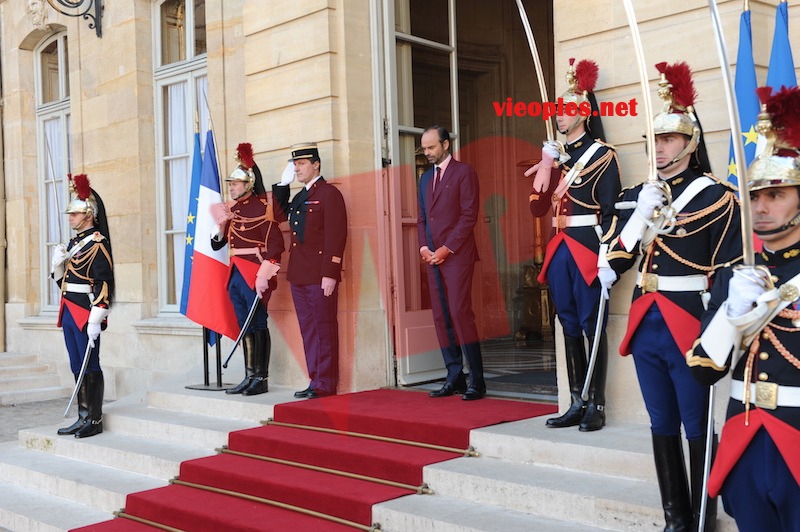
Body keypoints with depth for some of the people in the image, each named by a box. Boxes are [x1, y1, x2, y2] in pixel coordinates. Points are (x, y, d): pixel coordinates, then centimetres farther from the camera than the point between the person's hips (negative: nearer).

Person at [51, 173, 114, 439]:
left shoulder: (97, 243, -12)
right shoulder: (74, 242, 16)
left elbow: (104, 283, -18)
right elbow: (62, 279, 22)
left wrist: (95, 320, -22)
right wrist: (58, 261, 1)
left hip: (86, 315, -9)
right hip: (69, 314, 9)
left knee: (91, 366, -2)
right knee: (77, 367, 12)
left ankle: (95, 420, 5)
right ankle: (83, 418, 19)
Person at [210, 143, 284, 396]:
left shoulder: (260, 207, -9)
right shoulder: (232, 209, 14)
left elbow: (276, 243, -16)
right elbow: (218, 243, 17)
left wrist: (265, 275, -21)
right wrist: (220, 226, -2)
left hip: (254, 275, -8)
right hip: (236, 275, 8)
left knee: (258, 325, -3)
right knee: (245, 326, 11)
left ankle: (262, 379, 3)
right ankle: (250, 376, 18)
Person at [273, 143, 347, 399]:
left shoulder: (329, 193, -7)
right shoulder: (299, 197, 19)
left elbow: (336, 236, -13)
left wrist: (331, 274, -19)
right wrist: (282, 184, 16)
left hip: (320, 275, -8)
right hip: (299, 276, 8)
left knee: (324, 329, -2)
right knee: (308, 329, 11)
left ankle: (325, 384, 3)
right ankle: (315, 380, 18)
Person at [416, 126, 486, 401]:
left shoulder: (464, 172, -2)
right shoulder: (426, 177, 19)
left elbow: (469, 216, -9)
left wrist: (446, 249, -12)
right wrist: (423, 246, 3)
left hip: (457, 255, -7)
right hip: (433, 256, 7)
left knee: (460, 314, -11)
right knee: (441, 318, 4)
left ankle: (477, 381, -5)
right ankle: (455, 378, 10)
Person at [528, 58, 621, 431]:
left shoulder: (602, 153, -3)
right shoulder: (557, 155, 15)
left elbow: (611, 208, -9)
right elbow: (538, 208, 11)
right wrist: (544, 170, -1)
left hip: (588, 247, -7)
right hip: (560, 249, 7)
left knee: (592, 326, -2)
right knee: (569, 326, 9)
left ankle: (596, 406, 5)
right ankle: (577, 404, 17)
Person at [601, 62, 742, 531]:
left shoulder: (716, 196, -7)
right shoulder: (637, 195, 10)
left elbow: (730, 272, -9)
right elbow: (618, 256, 10)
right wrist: (608, 272, -12)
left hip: (689, 327, -5)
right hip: (646, 326, 6)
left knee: (697, 429, 5)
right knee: (663, 426, 14)